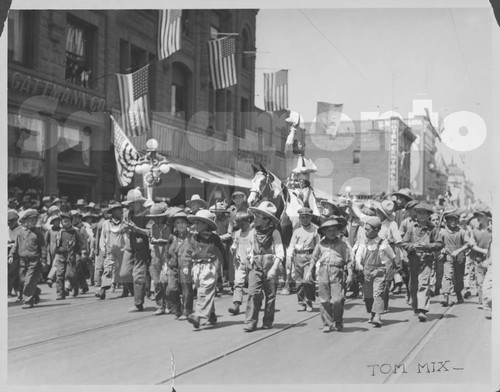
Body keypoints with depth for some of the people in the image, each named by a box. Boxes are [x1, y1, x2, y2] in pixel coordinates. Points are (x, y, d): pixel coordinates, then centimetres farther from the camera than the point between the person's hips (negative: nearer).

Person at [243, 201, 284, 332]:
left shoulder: (274, 233, -5)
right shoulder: (254, 232, 9)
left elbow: (280, 253, -9)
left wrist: (274, 268, -17)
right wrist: (251, 261, 13)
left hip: (270, 266, -3)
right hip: (256, 267, 3)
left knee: (270, 295, 6)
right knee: (253, 293, -9)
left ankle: (268, 322, 19)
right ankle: (251, 322, -9)